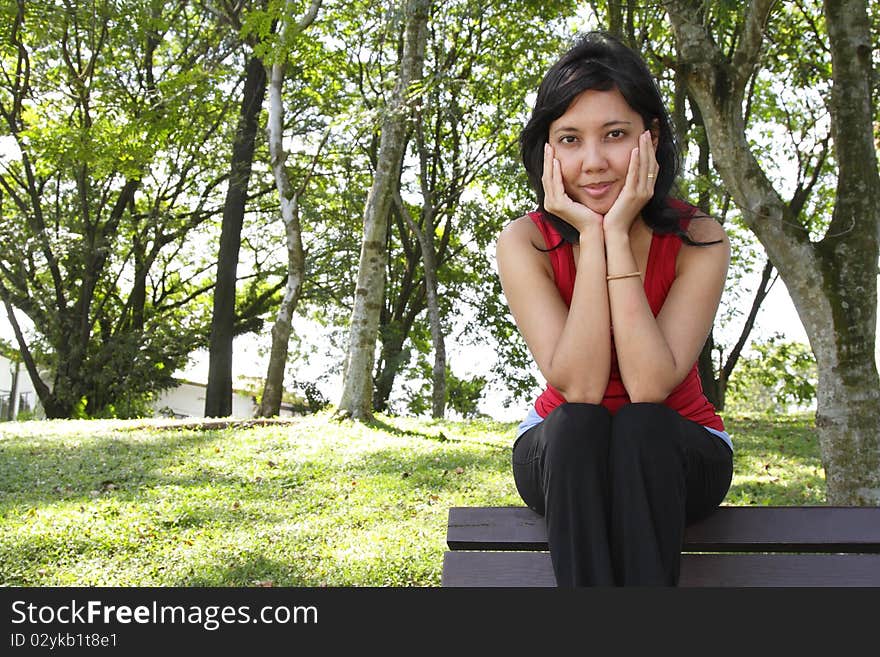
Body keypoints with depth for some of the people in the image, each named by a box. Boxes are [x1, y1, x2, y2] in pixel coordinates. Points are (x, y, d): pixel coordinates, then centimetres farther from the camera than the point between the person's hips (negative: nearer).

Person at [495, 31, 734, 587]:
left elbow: (650, 386, -29)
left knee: (641, 425, -33)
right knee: (576, 424, -33)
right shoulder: (525, 243, -14)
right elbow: (578, 386, -27)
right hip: (565, 456, 1)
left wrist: (618, 235, -29)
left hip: (676, 456, 0)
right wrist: (591, 237, -28)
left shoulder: (699, 241, -15)